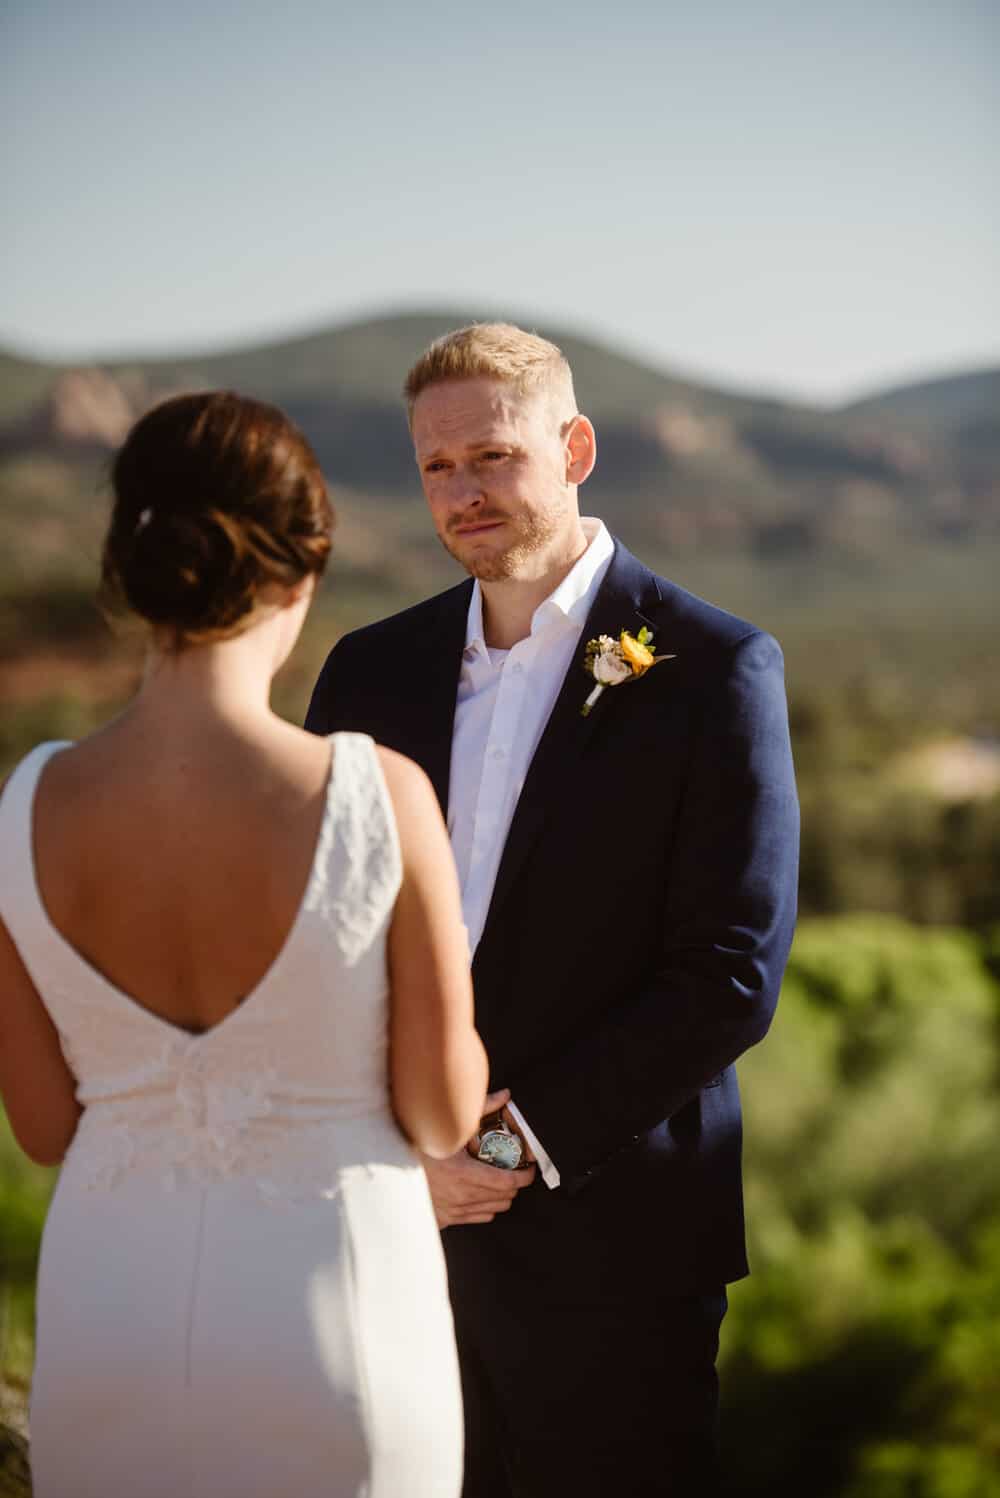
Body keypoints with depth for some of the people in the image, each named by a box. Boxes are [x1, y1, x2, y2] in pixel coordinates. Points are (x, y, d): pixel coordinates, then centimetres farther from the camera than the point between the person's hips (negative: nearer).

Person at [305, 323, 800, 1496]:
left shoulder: (712, 669, -6)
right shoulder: (372, 669, 9)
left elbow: (731, 976, -12)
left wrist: (526, 1138, -15)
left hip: (608, 1247, -4)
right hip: (393, 1224, 4)